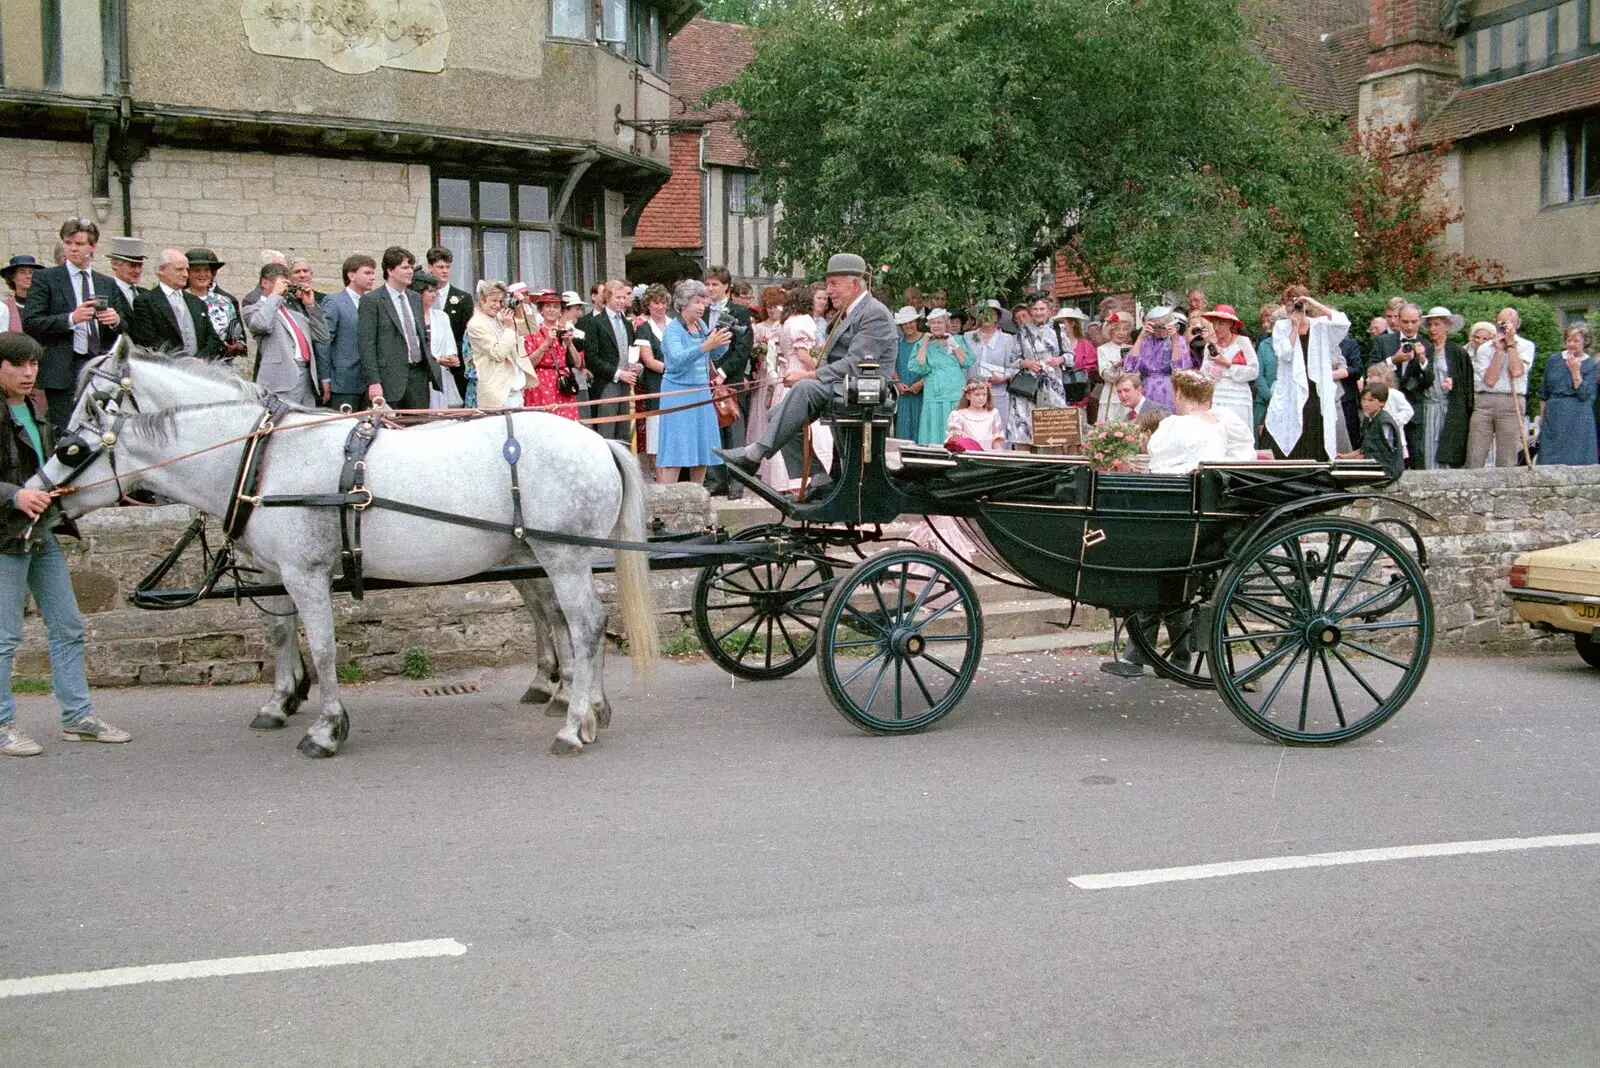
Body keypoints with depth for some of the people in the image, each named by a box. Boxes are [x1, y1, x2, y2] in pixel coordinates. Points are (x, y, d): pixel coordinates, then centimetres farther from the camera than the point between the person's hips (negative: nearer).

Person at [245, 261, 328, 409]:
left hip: (307, 379, 6)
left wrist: (311, 305, 14)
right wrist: (276, 295, -5)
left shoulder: (294, 308, 24)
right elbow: (262, 325, -18)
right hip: (281, 380, -6)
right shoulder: (254, 309, 7)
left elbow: (322, 337, 21)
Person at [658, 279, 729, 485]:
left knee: (702, 450, 9)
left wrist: (722, 341, -5)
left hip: (702, 392, 7)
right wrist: (707, 345, -40)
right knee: (675, 453, -10)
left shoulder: (702, 325, 8)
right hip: (679, 392, -7)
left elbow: (715, 355, 16)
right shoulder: (673, 329, -11)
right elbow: (677, 358, -29)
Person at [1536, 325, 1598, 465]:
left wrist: (1575, 372, -13)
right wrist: (1542, 417, 15)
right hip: (1553, 417, 3)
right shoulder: (1554, 362, 10)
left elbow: (1585, 396, -9)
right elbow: (1543, 395, 16)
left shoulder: (1592, 367, 1)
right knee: (1549, 461, 1)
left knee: (1577, 460, -5)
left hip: (1578, 419, -3)